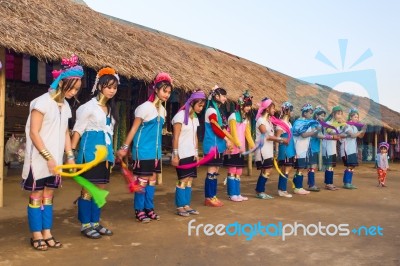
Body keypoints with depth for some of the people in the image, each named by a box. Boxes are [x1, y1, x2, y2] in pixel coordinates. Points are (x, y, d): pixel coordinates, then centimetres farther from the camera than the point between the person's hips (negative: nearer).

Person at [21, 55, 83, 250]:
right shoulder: (42, 102, -14)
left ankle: (47, 233, 19)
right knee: (37, 195, 2)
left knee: (48, 195, 11)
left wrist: (70, 156, 5)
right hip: (40, 159, -7)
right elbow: (33, 133, -16)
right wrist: (48, 157, -18)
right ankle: (36, 235, 12)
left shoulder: (65, 105, 8)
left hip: (55, 159, 7)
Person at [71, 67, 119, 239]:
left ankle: (95, 222, 21)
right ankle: (85, 225, 8)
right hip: (90, 150, -7)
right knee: (88, 189, -1)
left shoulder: (110, 108, 14)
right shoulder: (89, 106, -8)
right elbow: (77, 130, -10)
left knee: (100, 188, 11)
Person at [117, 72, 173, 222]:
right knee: (143, 180, -2)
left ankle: (149, 208, 21)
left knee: (152, 179, 11)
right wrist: (125, 147, -15)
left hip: (155, 150, 8)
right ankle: (139, 211, 9)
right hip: (143, 149, -7)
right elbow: (134, 129, -13)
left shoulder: (163, 110, 10)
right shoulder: (145, 107, -14)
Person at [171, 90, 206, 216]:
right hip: (182, 154, -8)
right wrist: (175, 155, -17)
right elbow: (176, 137, -14)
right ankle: (180, 207, 3)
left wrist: (196, 153, 12)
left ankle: (186, 205, 15)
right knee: (183, 180, -6)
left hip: (191, 154, 8)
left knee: (190, 179, 8)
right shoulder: (181, 115, -12)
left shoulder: (195, 118, 12)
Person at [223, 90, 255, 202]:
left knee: (238, 171, 8)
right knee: (232, 171, -4)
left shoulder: (246, 118, 14)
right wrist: (239, 145, -26)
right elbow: (233, 133, -16)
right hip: (233, 148, -7)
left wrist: (253, 146, 2)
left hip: (240, 149, 7)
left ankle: (237, 193, 13)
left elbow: (248, 134, 11)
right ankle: (232, 194, 0)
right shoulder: (233, 116, -9)